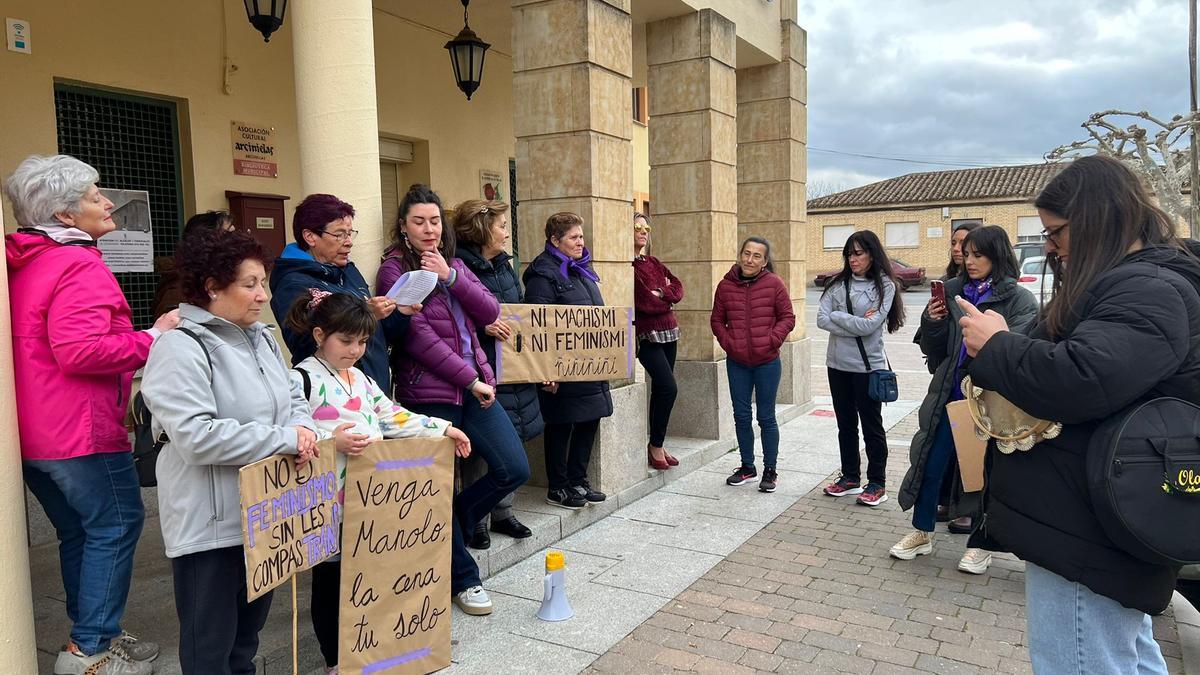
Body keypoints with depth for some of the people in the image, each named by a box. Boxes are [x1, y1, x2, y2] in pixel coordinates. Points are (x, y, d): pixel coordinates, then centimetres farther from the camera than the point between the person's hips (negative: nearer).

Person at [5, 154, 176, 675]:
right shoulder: (80, 266, -17)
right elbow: (80, 350, -28)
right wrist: (154, 337, -18)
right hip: (80, 431, -10)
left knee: (78, 532, 19)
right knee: (116, 525, 2)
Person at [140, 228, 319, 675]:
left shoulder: (260, 337, 9)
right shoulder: (180, 348, -18)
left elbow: (291, 398, 15)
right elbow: (196, 437, -27)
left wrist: (300, 428, -9)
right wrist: (283, 440, -23)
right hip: (211, 522, -8)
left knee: (251, 625, 23)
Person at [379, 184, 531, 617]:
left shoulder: (453, 264, 16)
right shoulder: (395, 269, -3)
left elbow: (490, 313, 3)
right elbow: (418, 335, -13)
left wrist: (451, 278, -11)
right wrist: (470, 378, -14)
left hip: (473, 385, 6)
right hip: (428, 393, -6)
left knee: (515, 470, 2)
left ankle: (447, 528, 24)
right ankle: (463, 580, 21)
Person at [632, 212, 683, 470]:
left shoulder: (653, 262, 15)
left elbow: (678, 289, 7)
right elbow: (643, 302, -17)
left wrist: (660, 293, -12)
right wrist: (668, 301, -1)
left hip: (668, 332, 8)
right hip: (647, 334, -8)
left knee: (660, 390, 10)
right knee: (668, 387, -14)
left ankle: (657, 446, 19)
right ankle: (655, 446, 1)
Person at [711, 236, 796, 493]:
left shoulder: (774, 283, -7)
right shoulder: (726, 285, 1)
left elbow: (787, 317, -3)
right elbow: (717, 320, 9)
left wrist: (772, 340, -14)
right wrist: (727, 342, -4)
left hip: (767, 362, -3)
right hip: (736, 362, 3)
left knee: (766, 417, 6)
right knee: (741, 416, 12)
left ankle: (770, 470, 20)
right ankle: (747, 466, 28)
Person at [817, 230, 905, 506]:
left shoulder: (884, 285, -8)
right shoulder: (838, 283, 3)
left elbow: (870, 326, -18)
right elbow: (822, 320, -8)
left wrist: (837, 316, -9)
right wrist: (857, 323, -15)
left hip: (868, 366, -4)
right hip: (838, 364, 5)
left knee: (872, 426, 7)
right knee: (846, 424, 15)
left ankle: (877, 483, 19)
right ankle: (850, 477, 28)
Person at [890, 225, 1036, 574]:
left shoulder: (1020, 300, -6)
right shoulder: (954, 294, 6)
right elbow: (934, 352, 9)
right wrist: (931, 322, -8)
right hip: (950, 397, 4)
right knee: (931, 464, 8)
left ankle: (981, 543, 27)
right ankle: (922, 533, 26)